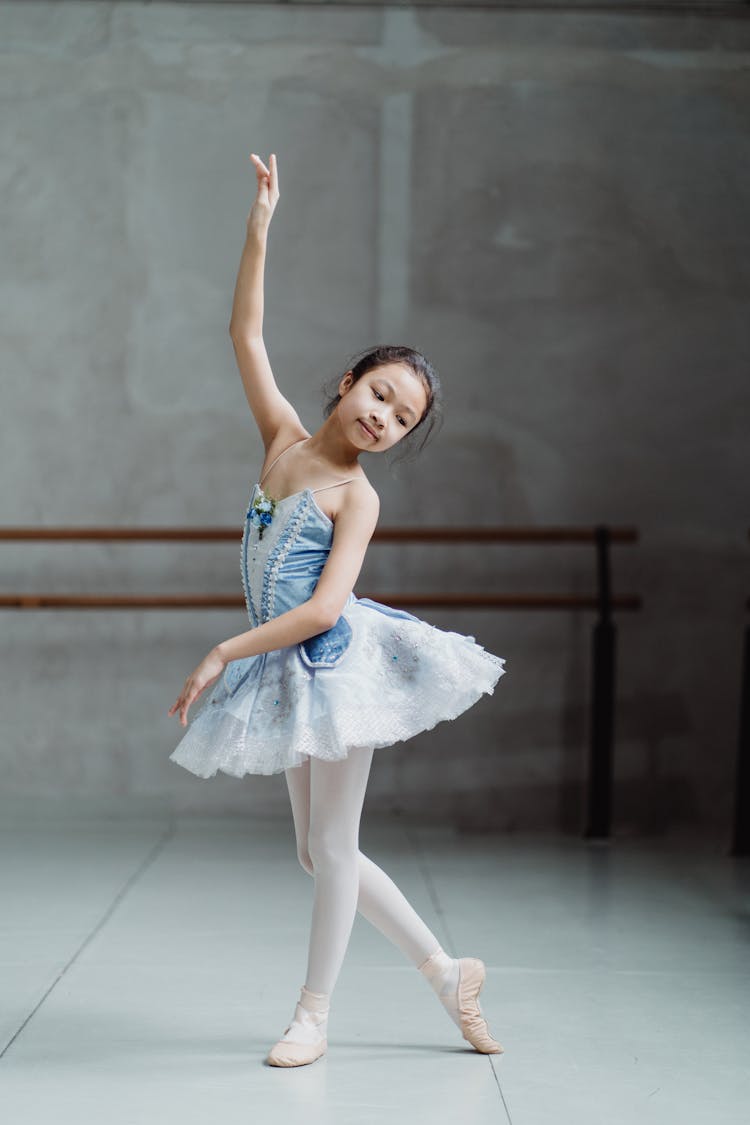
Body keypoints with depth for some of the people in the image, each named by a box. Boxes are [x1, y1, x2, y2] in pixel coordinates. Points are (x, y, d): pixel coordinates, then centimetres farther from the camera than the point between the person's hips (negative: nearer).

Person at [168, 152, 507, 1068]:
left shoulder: (357, 495, -11)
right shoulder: (284, 441, 5)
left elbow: (324, 607, -22)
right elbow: (246, 334, 6)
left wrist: (223, 654, -20)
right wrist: (259, 225, 1)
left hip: (340, 664, -7)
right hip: (289, 674, 7)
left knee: (332, 847, 2)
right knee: (318, 853, 12)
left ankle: (313, 1014, 16)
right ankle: (448, 972, 24)